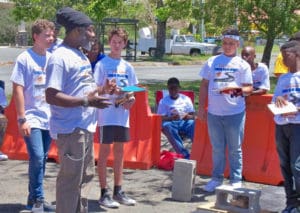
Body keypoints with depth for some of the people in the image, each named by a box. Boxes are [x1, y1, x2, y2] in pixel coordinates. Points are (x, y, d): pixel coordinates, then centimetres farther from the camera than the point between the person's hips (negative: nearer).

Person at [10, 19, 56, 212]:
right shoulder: (24, 59, -8)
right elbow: (18, 90, -9)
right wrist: (22, 119, -12)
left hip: (49, 118, 5)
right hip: (32, 118, -5)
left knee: (42, 159, 10)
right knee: (37, 157, -13)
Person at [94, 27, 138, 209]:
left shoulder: (128, 67, 11)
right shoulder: (102, 64, -4)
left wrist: (131, 100, -6)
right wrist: (110, 91, -25)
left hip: (123, 115, 5)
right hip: (106, 115, -5)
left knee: (119, 151, 11)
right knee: (105, 151, -1)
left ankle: (118, 191, 19)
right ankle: (104, 193, 4)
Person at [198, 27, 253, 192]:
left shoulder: (243, 65, 3)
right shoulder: (212, 61, 9)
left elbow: (249, 89, 1)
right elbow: (204, 85, 12)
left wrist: (239, 90, -21)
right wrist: (201, 107, 7)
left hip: (235, 113, -2)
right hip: (214, 112, 2)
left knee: (235, 149, 4)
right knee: (217, 148, 12)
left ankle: (236, 180, 14)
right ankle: (217, 178, 23)